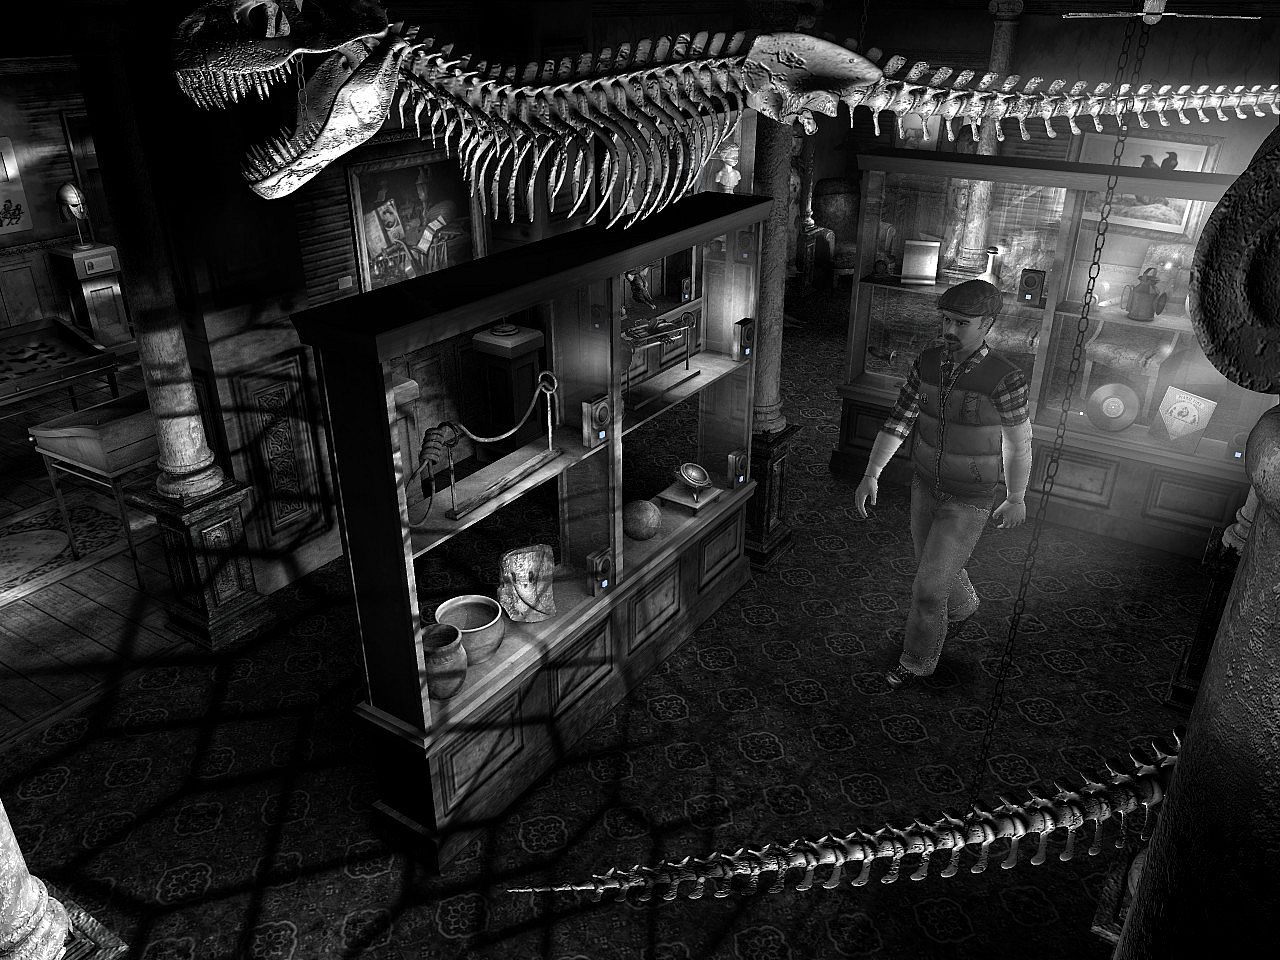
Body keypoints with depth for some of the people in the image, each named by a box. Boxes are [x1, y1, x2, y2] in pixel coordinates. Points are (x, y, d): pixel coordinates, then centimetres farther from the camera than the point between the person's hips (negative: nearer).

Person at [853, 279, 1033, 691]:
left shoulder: (1004, 379, -25)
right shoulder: (927, 363, -10)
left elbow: (1017, 444, -12)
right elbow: (899, 421, -8)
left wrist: (1016, 499, 0)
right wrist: (871, 475, -17)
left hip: (968, 504, -5)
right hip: (924, 487, 6)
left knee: (928, 588, -2)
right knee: (936, 565, 27)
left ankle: (917, 660, 24)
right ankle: (962, 606, 61)